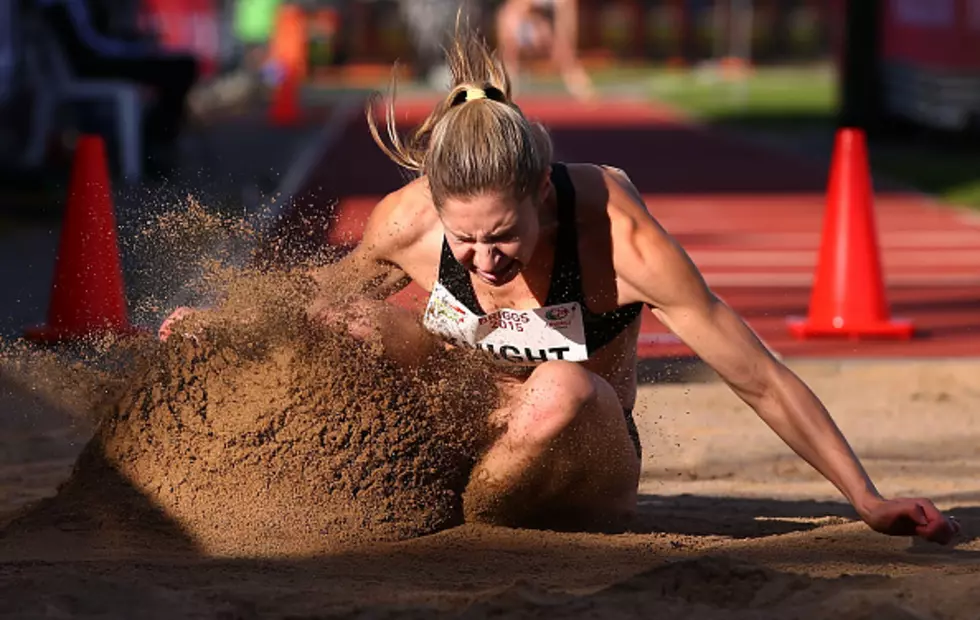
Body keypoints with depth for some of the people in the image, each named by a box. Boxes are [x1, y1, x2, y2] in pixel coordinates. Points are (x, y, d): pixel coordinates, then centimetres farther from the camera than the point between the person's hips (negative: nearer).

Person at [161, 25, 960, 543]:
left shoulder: (619, 238, -30)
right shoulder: (409, 219, -21)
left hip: (587, 479, -3)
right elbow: (333, 283, 7)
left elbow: (759, 378, -23)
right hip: (467, 436, 3)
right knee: (356, 322, -21)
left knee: (563, 391, -37)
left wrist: (868, 501, -23)